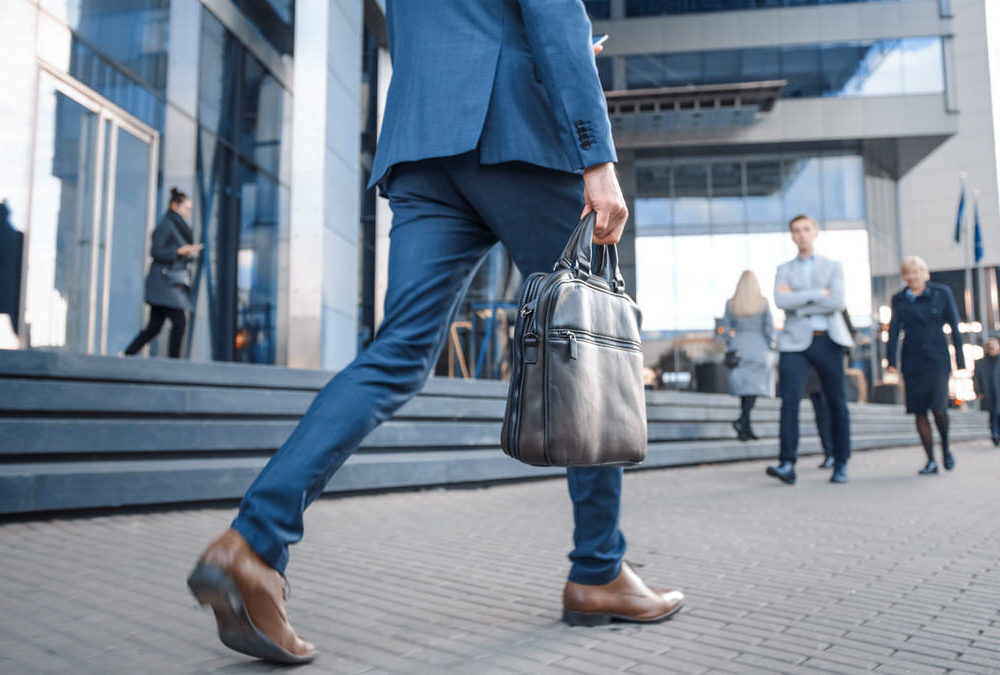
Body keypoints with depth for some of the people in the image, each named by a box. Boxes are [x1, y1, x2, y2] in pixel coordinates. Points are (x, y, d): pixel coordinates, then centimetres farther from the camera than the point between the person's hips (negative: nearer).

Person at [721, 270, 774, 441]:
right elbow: (769, 328, -4)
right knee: (754, 387, 0)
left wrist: (731, 344, 7)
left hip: (738, 346, 3)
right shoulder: (763, 303, -4)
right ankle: (741, 420, -21)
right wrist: (767, 349, 3)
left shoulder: (731, 304, 2)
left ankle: (747, 428, 11)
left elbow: (726, 327, 0)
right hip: (758, 346, -3)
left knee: (743, 387, 10)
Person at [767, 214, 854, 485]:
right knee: (789, 401, -15)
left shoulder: (834, 267, 12)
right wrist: (819, 293, -8)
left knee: (837, 405, 3)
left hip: (828, 341, 1)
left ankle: (841, 465, 15)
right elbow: (781, 301, -7)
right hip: (795, 343, 0)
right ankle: (787, 465, -18)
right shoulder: (784, 270, 14)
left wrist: (799, 303, -7)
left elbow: (837, 303, -6)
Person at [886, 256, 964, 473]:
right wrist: (891, 362, -7)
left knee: (938, 408, -13)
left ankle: (946, 448, 15)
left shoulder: (942, 293, 2)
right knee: (919, 412, 0)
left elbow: (955, 327, 3)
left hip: (937, 360, -2)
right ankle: (931, 461, 10)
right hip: (912, 363, 2)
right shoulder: (899, 299, 6)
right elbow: (894, 331, 2)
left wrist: (960, 360, 0)